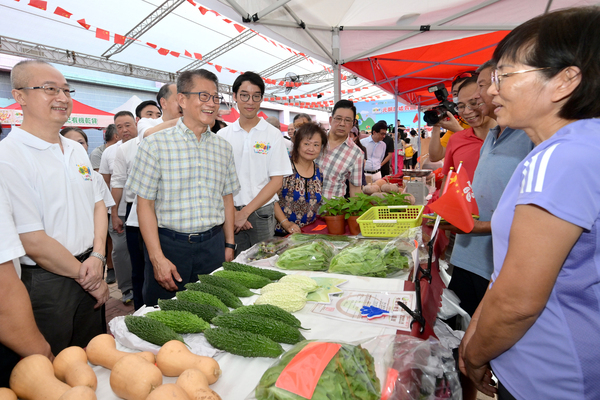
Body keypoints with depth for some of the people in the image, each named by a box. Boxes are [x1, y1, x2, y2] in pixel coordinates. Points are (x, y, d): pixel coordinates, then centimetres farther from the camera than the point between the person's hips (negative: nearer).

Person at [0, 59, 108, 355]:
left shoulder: (77, 150, 8)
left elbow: (98, 203, 11)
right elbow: (34, 243, -18)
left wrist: (97, 256, -4)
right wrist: (88, 279, -10)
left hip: (88, 274, 7)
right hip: (44, 284, -6)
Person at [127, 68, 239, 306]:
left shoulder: (223, 147, 8)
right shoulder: (155, 144, -5)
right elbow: (145, 205, -7)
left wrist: (229, 245, 10)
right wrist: (157, 258, -12)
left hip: (213, 244, 4)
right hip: (170, 244, -3)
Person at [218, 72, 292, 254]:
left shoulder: (273, 135, 0)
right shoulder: (222, 135, 6)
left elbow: (277, 181, -4)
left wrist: (245, 212, -10)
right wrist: (232, 211, -9)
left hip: (262, 214, -1)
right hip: (230, 214, 1)